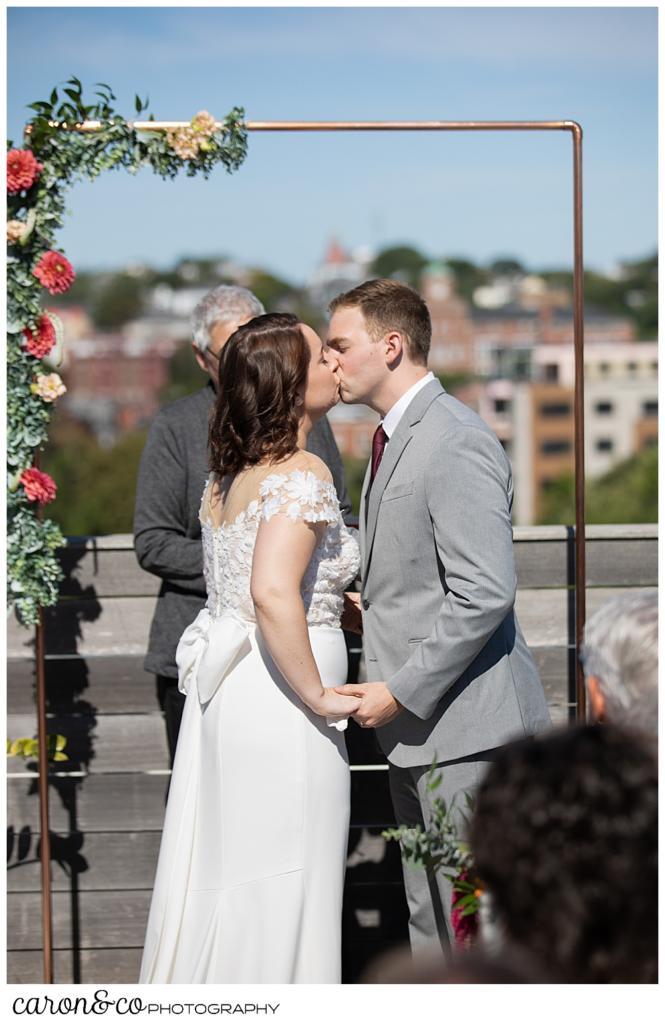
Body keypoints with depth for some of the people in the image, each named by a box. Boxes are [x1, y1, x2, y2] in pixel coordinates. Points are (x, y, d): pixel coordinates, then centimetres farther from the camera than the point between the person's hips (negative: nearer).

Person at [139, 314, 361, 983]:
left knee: (220, 871, 15)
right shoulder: (303, 475, -16)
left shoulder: (229, 474, 12)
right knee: (280, 885, -2)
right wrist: (318, 696, -20)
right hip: (279, 701, -9)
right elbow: (273, 593, -29)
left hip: (223, 692, 9)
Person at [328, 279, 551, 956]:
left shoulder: (455, 445, -17)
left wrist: (400, 691, -20)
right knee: (429, 915, 16)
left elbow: (485, 593, -23)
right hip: (417, 724, 10)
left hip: (463, 722, -10)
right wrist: (368, 603, 8)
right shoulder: (393, 440, 15)